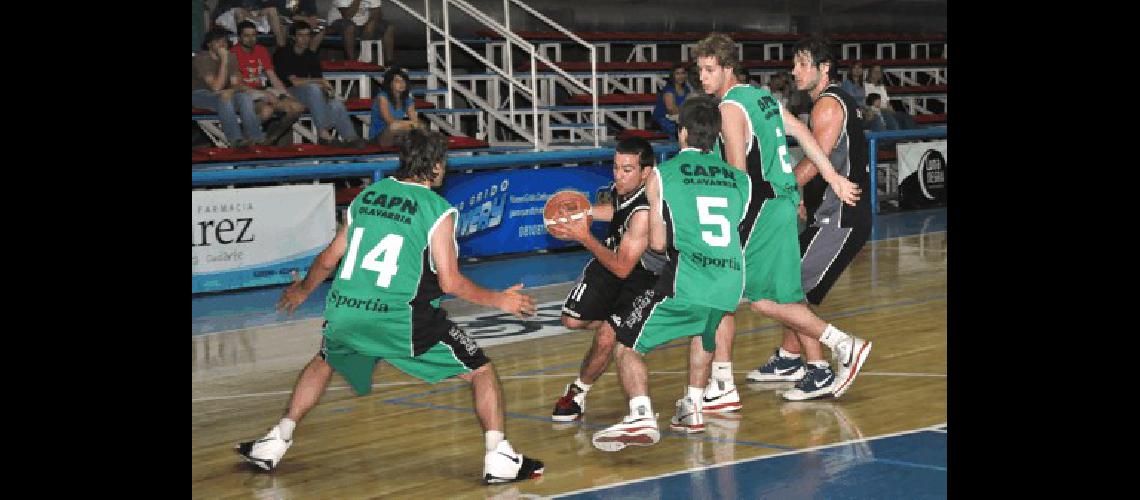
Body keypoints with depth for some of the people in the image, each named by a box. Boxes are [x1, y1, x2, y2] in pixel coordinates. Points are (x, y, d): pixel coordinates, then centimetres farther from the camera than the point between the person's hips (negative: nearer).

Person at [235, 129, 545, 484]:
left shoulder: (366, 196, 12)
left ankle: (274, 445, 34)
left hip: (343, 313, 5)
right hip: (402, 321, -5)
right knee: (482, 371, 9)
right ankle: (499, 460, -1)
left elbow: (329, 259, 19)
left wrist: (302, 290, 37)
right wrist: (499, 301, 6)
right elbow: (450, 283, -8)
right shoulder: (438, 209, -3)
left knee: (323, 364, 36)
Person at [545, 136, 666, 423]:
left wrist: (584, 238, -34)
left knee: (606, 339, -16)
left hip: (640, 274, -7)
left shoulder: (644, 213, -37)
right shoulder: (622, 189, -15)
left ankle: (578, 393, 7)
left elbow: (622, 268, -33)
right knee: (572, 321, 9)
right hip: (611, 256, 8)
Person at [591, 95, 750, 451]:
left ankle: (641, 417, -15)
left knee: (626, 346, 6)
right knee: (703, 332, 37)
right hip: (731, 283, 5)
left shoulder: (661, 175, 5)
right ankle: (692, 409, 35)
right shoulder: (741, 180, 16)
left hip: (685, 283, -5)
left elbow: (658, 243, 5)